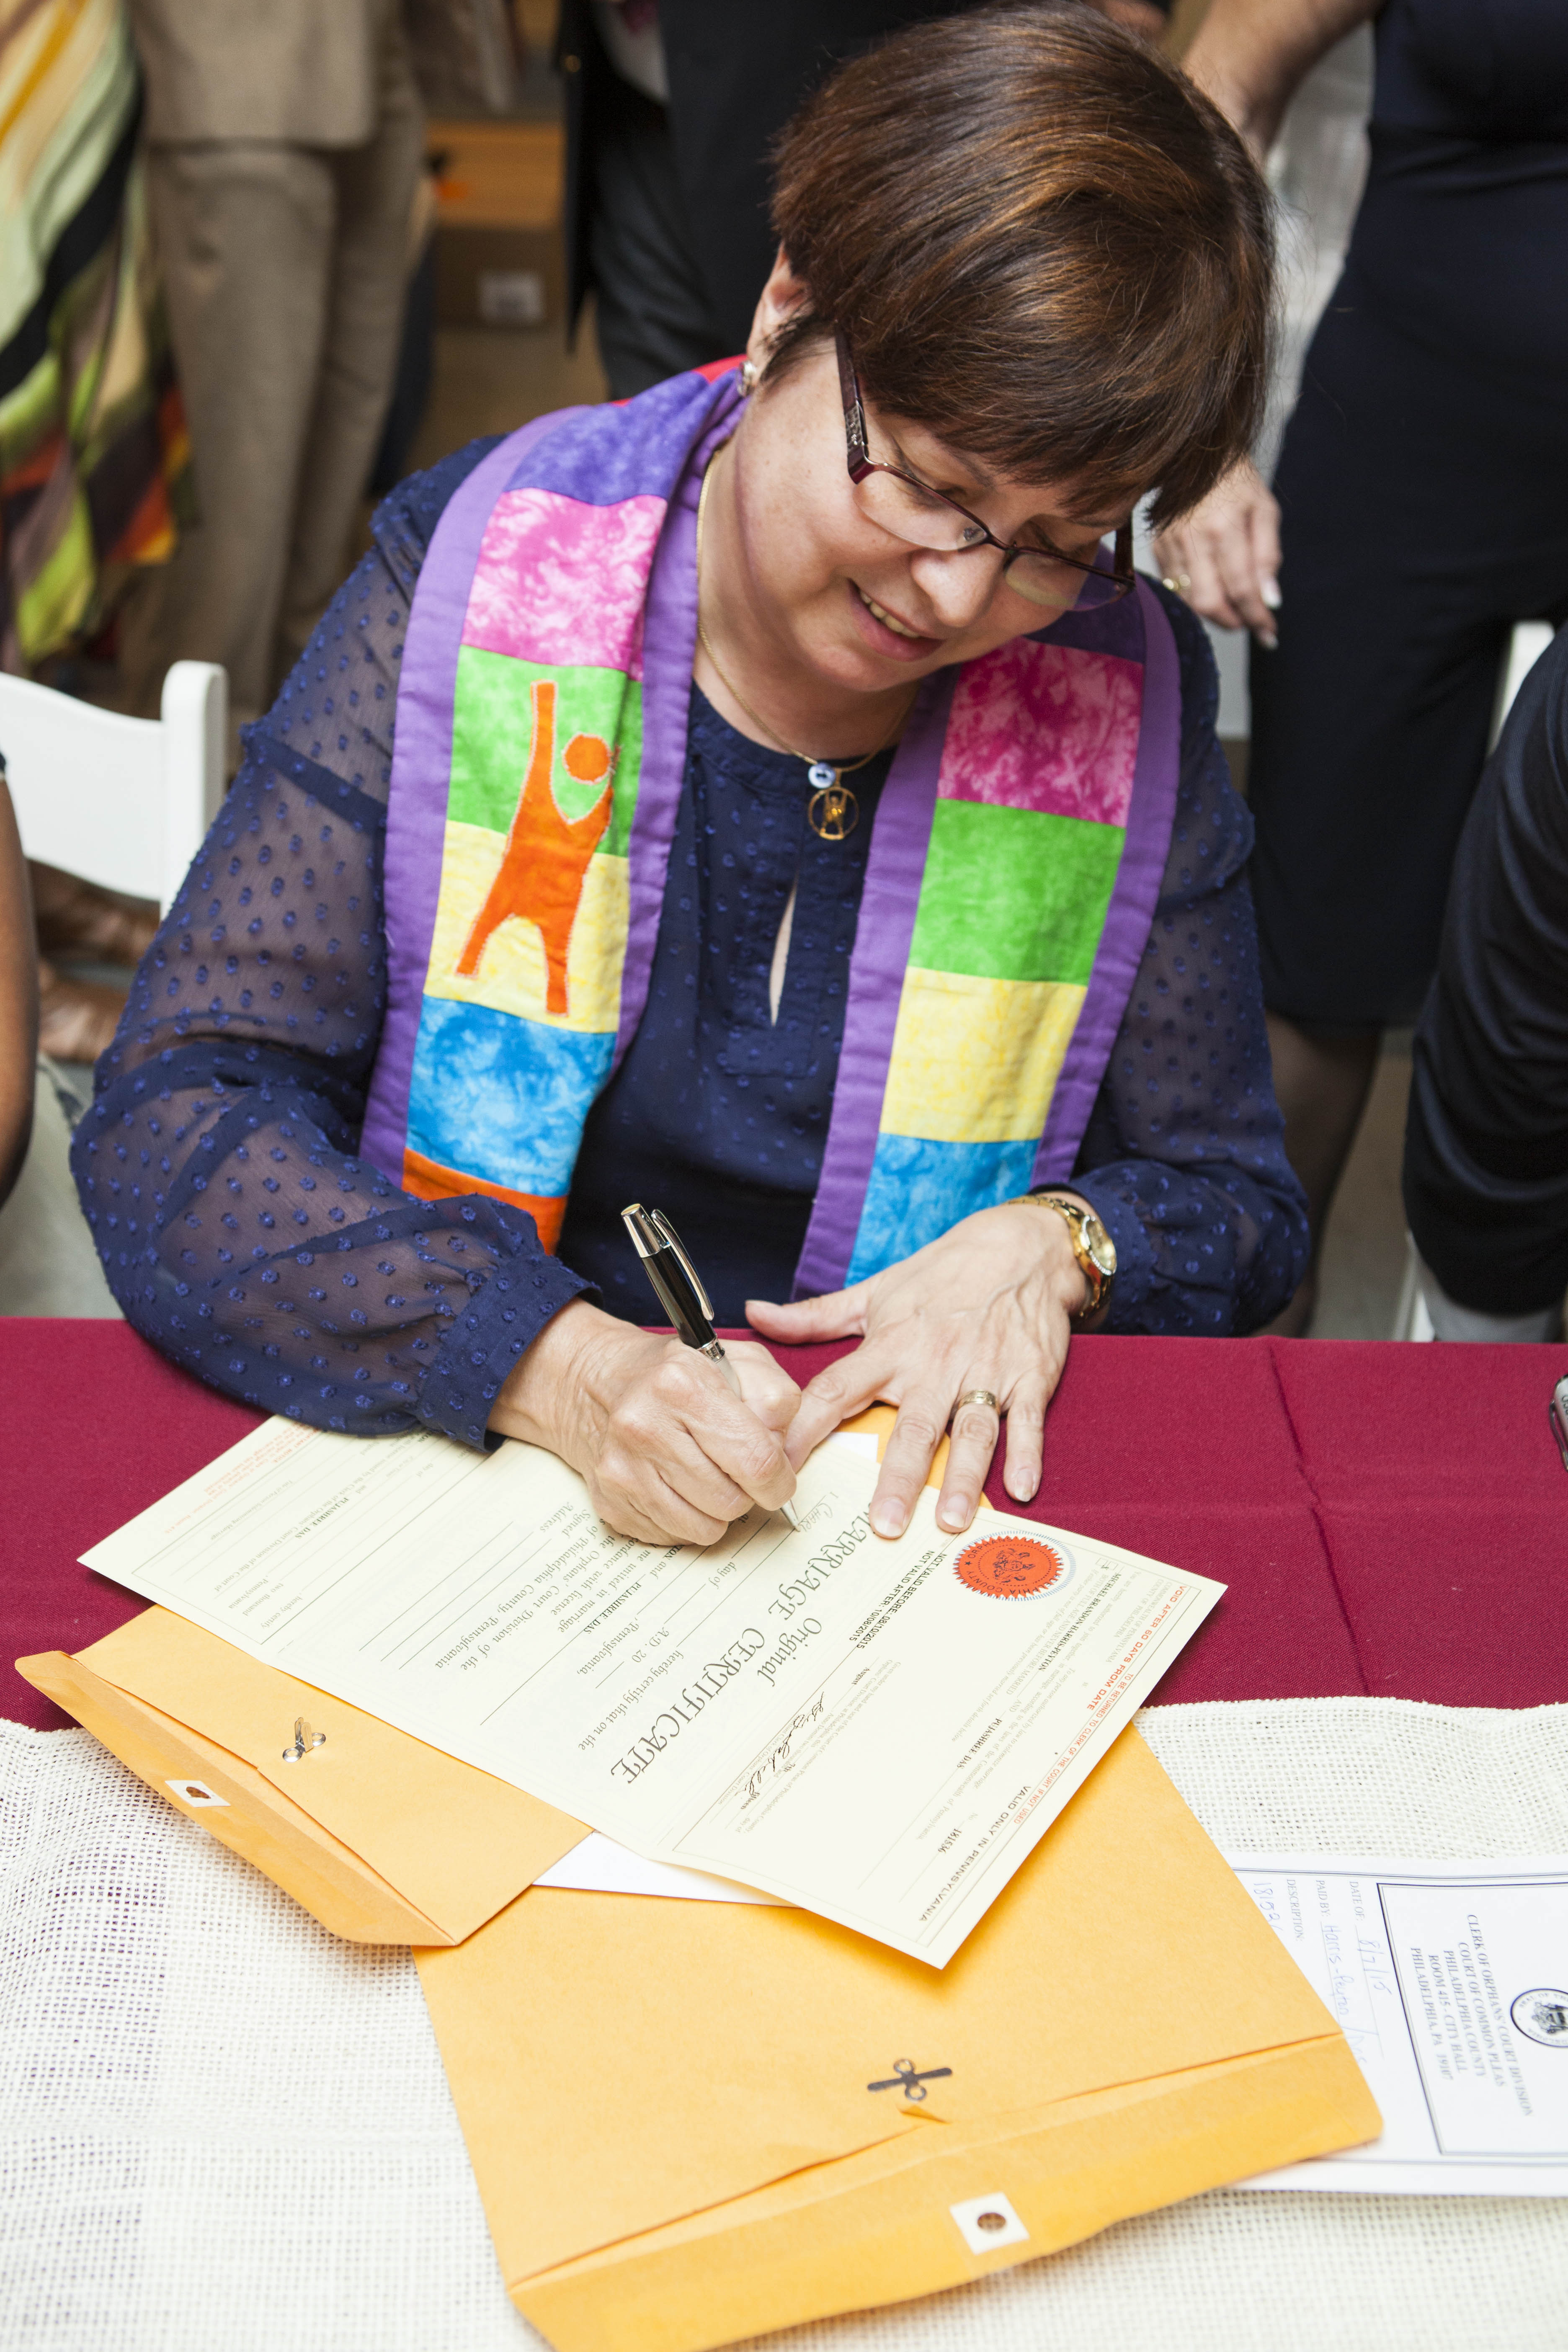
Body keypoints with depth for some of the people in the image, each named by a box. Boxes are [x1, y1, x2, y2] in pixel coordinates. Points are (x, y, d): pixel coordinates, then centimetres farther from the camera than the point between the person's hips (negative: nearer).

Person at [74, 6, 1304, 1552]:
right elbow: (172, 1129, -13)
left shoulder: (1128, 705, -4)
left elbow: (1233, 1211, 7)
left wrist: (1052, 1242, -14)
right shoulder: (474, 588, -9)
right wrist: (555, 1362, -26)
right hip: (443, 1452, 0)